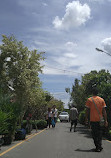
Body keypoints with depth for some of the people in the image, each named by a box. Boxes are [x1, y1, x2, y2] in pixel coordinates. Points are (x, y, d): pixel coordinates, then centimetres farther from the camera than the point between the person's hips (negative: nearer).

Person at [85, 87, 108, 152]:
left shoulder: (89, 100, -4)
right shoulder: (102, 100, 3)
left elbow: (87, 110, -4)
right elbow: (104, 111, 1)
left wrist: (86, 119, 4)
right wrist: (106, 120, 3)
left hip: (93, 120, -3)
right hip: (100, 120, 3)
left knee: (94, 134, 6)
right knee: (100, 133, 16)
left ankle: (98, 147, 4)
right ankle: (99, 146, 17)